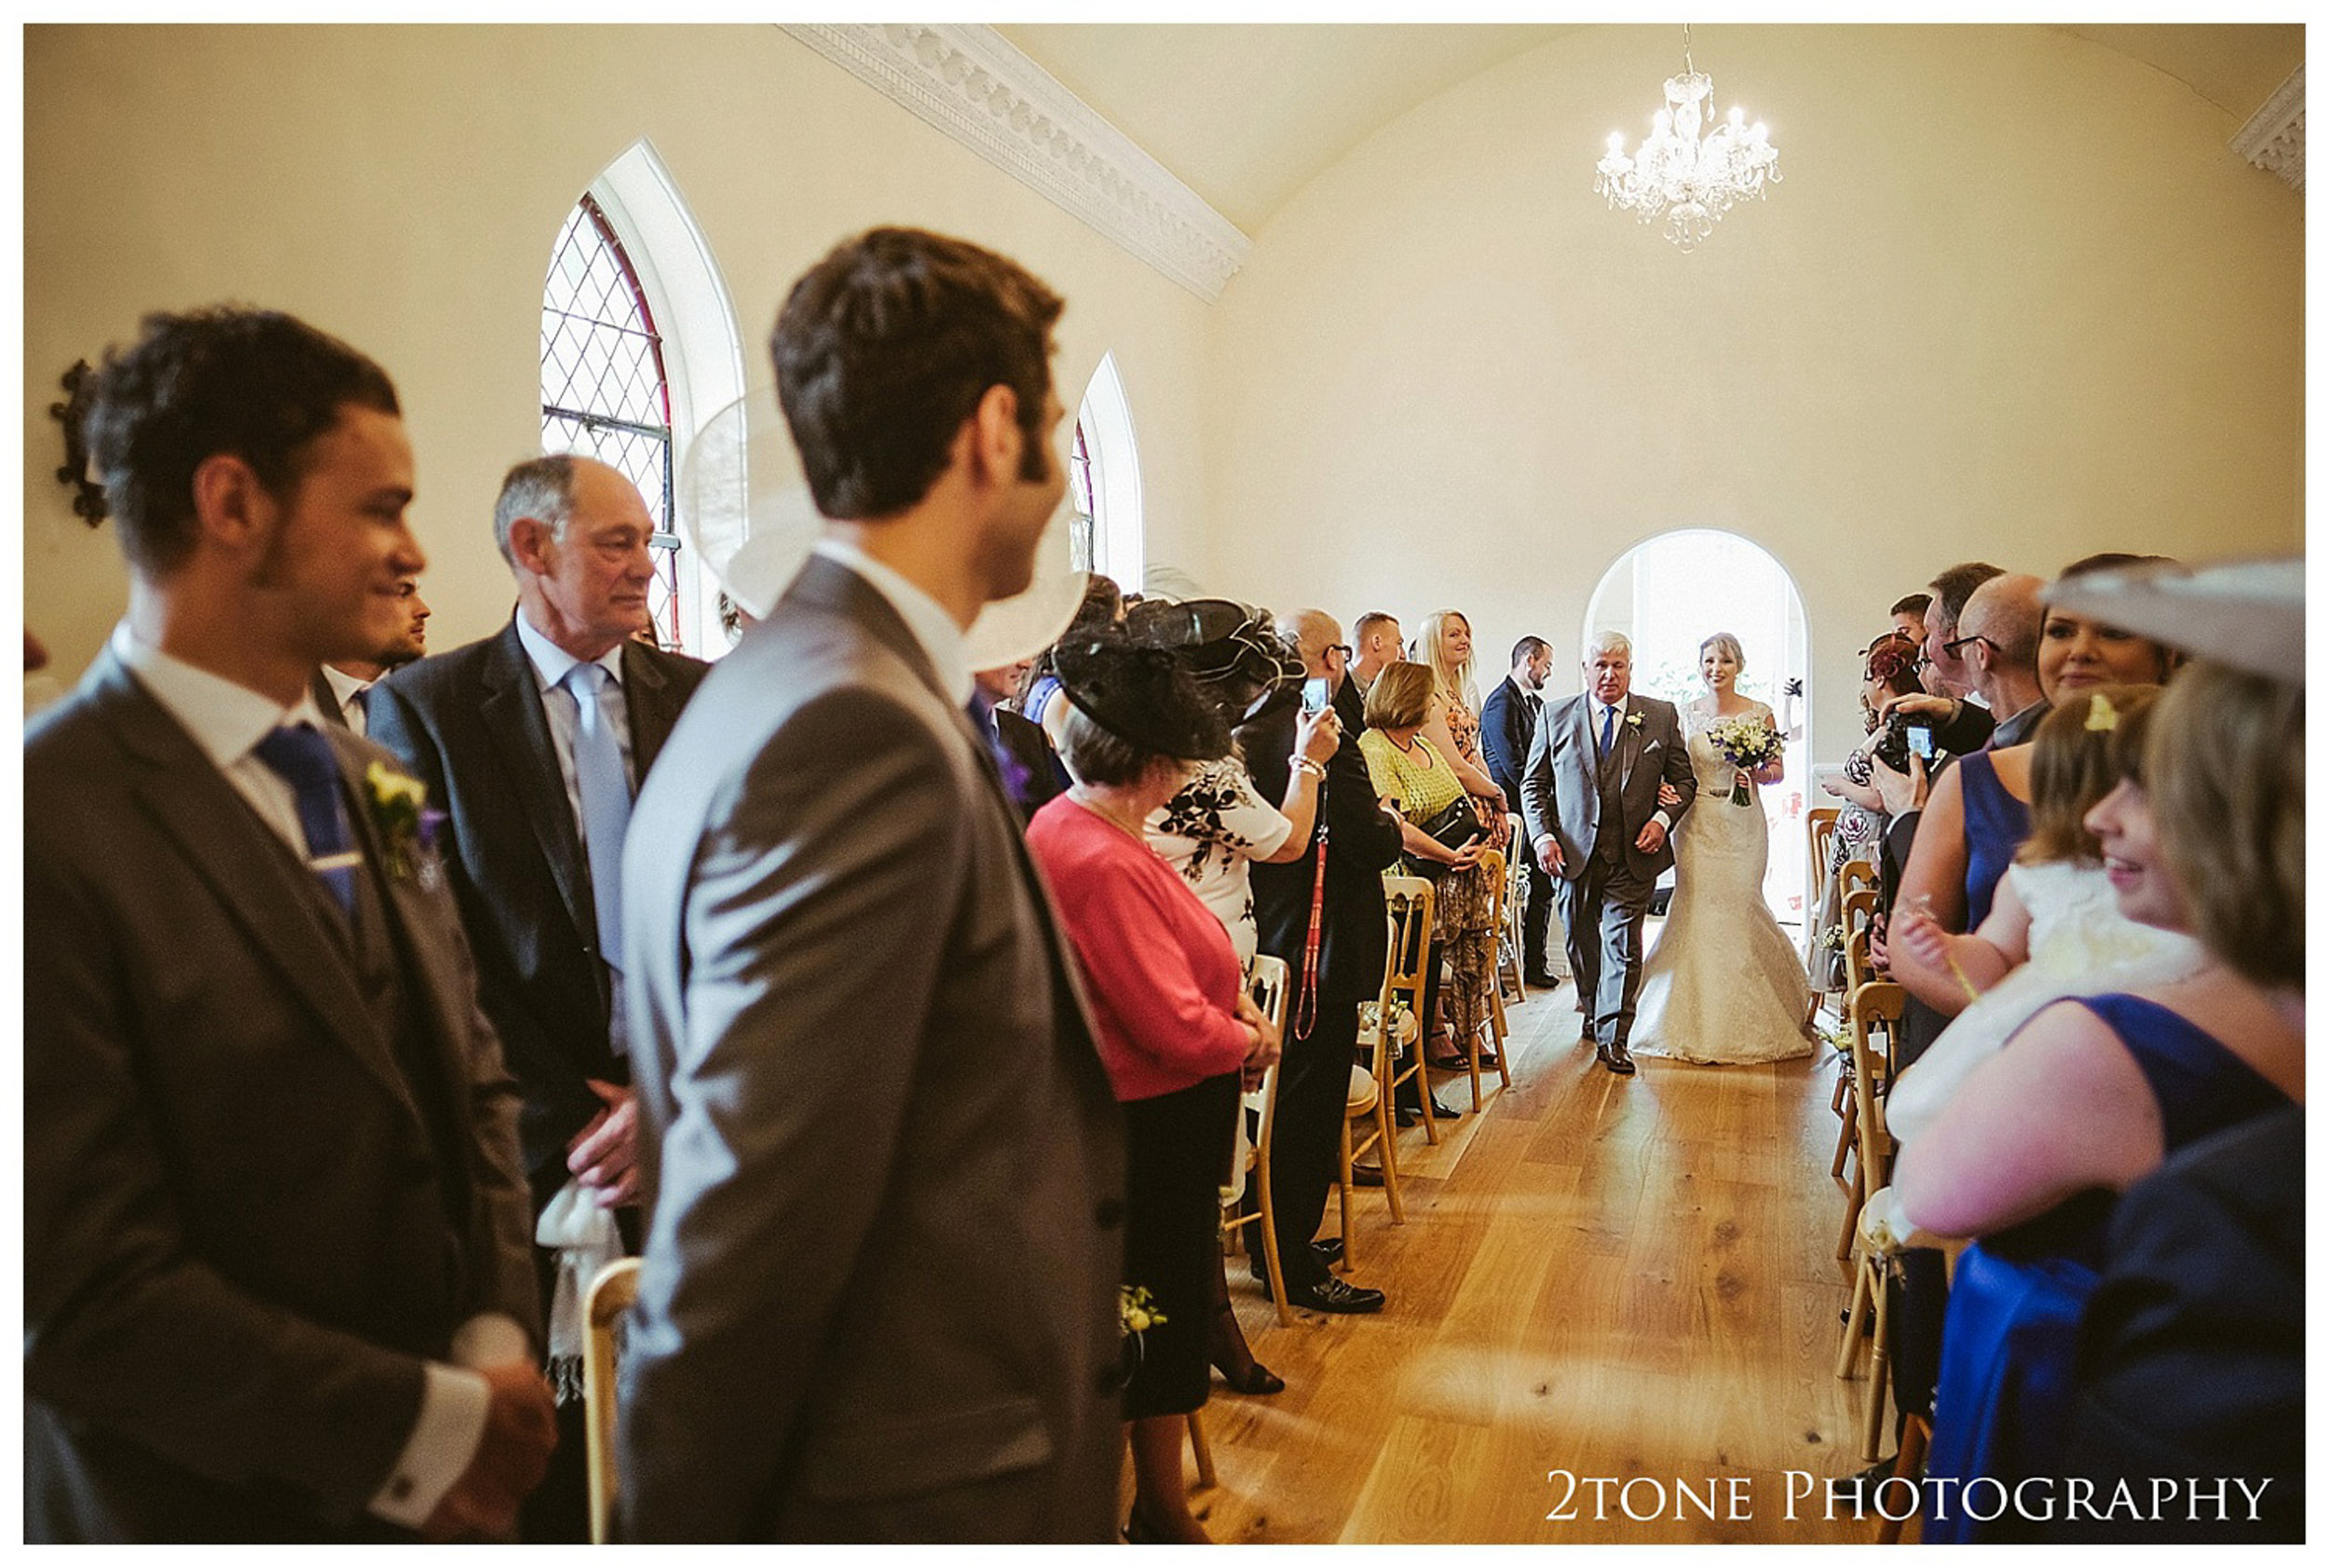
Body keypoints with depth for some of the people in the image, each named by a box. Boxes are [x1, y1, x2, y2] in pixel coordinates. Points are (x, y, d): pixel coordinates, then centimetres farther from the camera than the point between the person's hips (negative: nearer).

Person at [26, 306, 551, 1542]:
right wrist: (421, 1423, -15)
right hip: (215, 1505, -6)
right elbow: (84, 1296, -20)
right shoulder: (57, 824, -19)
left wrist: (499, 1340, -4)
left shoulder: (368, 783, 4)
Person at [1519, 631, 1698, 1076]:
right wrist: (1543, 835, -6)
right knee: (1581, 943, 14)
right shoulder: (1556, 719, 3)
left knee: (1623, 946, -5)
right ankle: (1593, 1011, 36)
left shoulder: (1661, 717, 3)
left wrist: (1663, 819, -9)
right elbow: (1533, 784, 7)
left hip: (1633, 855, -1)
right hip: (1575, 853, 1)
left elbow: (1685, 780, 9)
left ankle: (1612, 1038, 3)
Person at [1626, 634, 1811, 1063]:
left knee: (1738, 907, 0)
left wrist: (1753, 774, -14)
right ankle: (1698, 1017, 10)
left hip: (1742, 826, -1)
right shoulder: (1687, 714, 6)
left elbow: (1777, 769, 6)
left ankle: (1744, 1020, 17)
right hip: (1697, 824, 1)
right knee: (1696, 909, -3)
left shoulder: (1760, 714, 0)